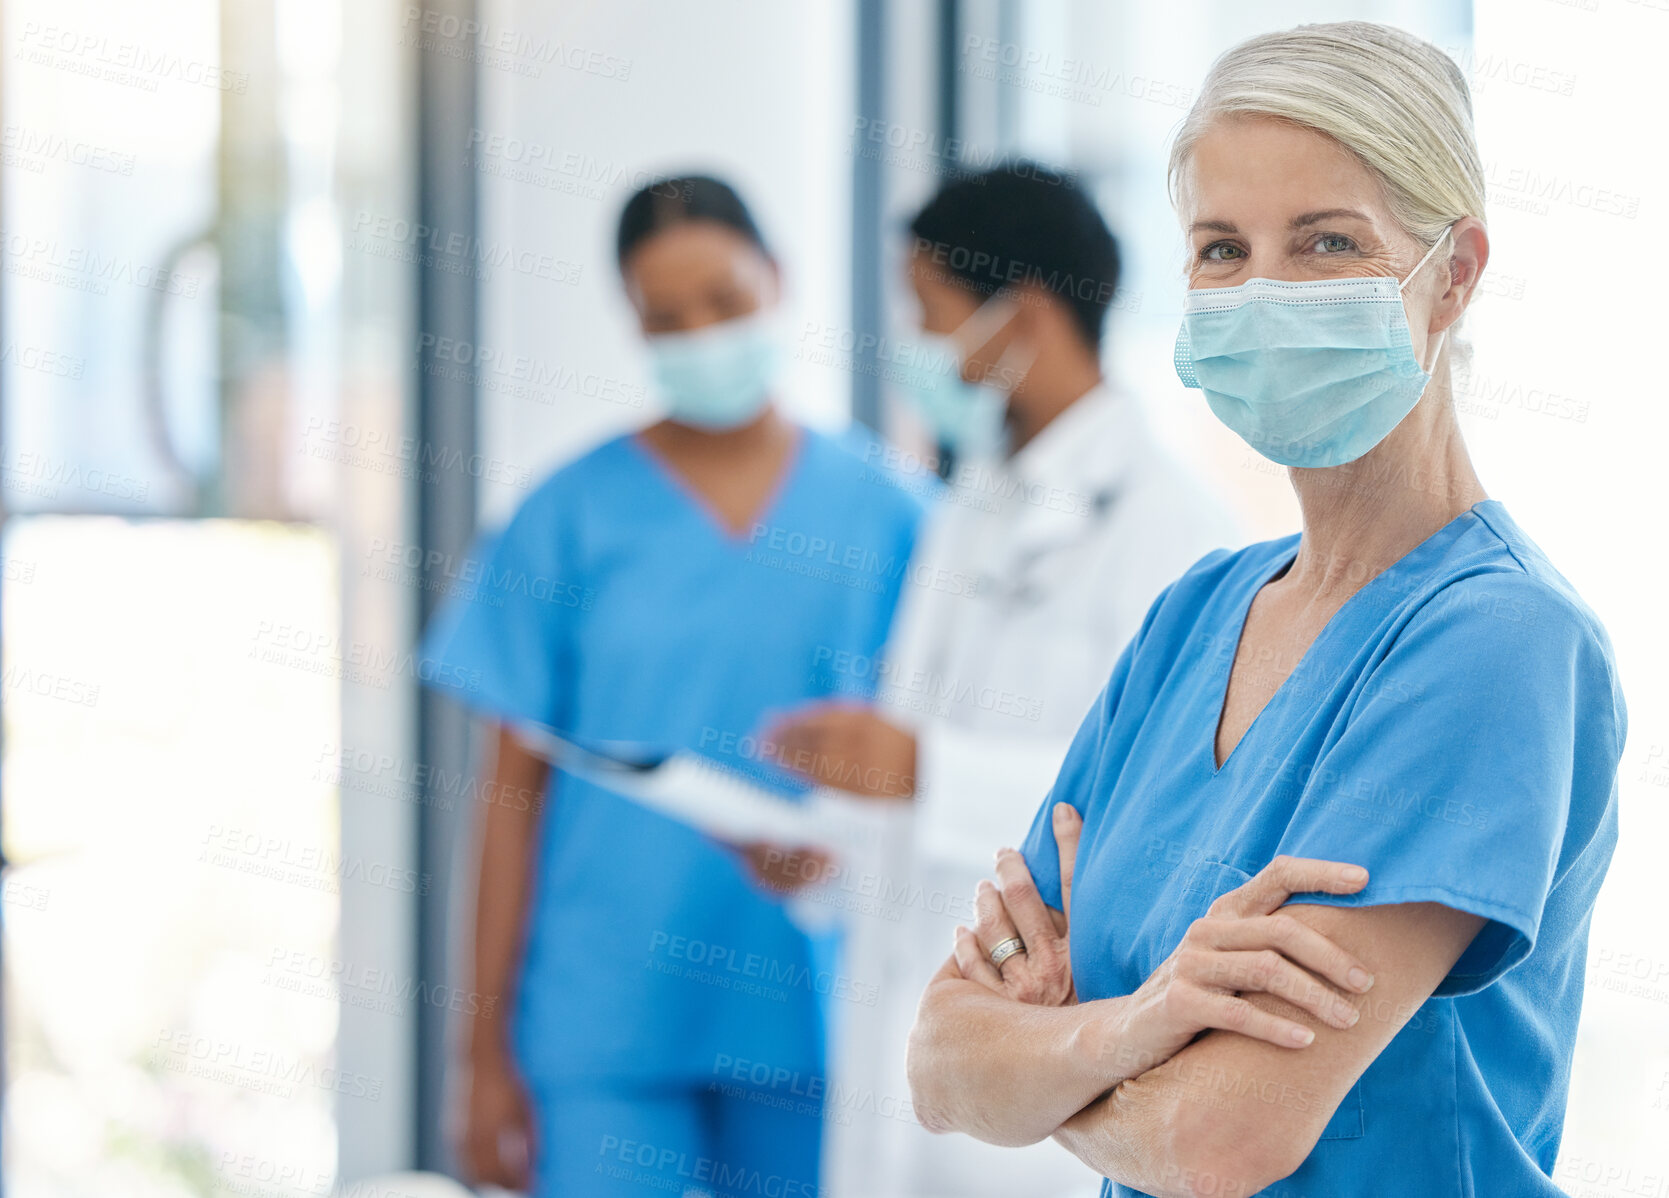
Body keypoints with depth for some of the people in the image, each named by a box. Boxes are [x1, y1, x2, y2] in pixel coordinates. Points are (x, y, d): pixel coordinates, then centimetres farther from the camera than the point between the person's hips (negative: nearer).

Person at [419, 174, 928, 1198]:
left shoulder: (880, 514, 7)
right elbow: (514, 786, 3)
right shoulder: (574, 516, 4)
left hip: (808, 1016, 1)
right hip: (603, 1019, -1)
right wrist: (488, 1047, 0)